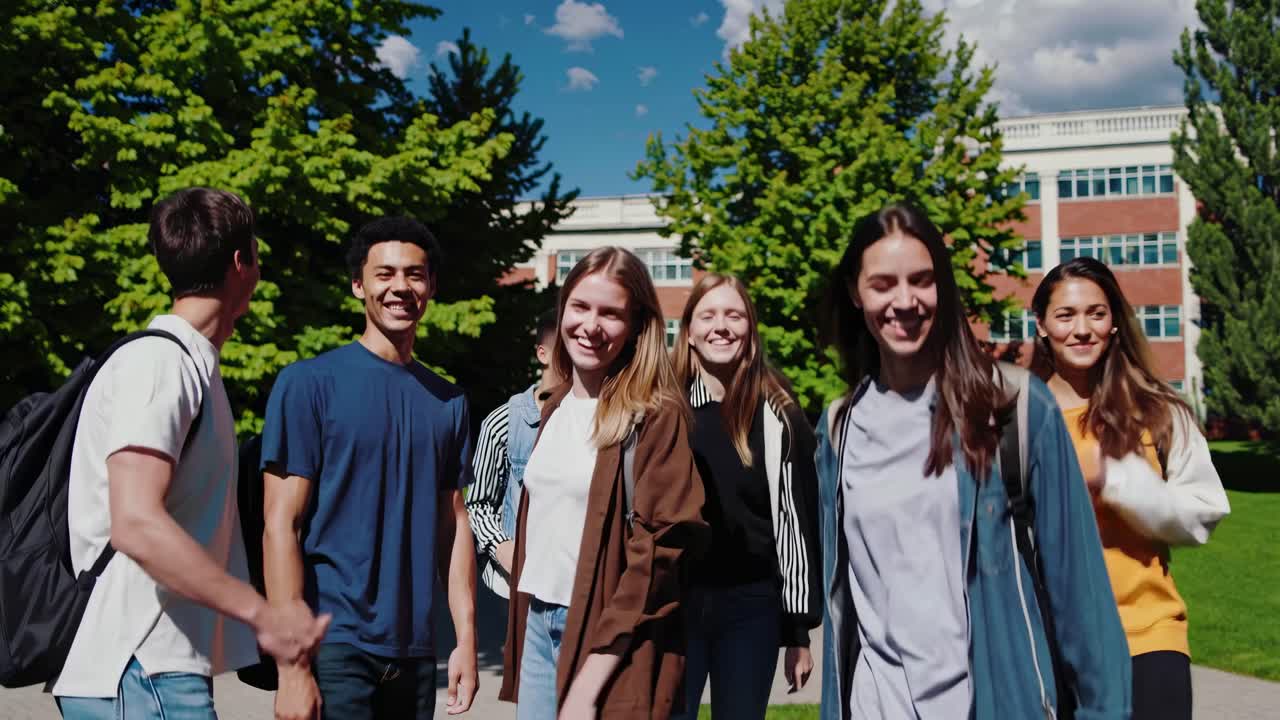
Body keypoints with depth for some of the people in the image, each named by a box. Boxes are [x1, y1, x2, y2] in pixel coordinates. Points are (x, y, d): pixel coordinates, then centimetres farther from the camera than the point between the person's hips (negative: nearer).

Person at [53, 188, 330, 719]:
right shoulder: (158, 364, -13)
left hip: (158, 668, 9)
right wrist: (264, 615, -23)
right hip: (143, 675, -9)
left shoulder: (191, 366, 16)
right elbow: (136, 524, -24)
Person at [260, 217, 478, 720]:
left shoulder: (447, 401, 8)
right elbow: (281, 526, -9)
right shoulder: (309, 382, -6)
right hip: (334, 645, -5)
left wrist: (466, 639, 5)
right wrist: (293, 665, -14)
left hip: (415, 650, 5)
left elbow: (453, 525, 11)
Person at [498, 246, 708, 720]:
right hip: (536, 623, 6)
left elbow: (660, 551, -16)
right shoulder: (553, 409, 11)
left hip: (607, 636, -6)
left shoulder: (657, 416, -11)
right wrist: (520, 629, 10)